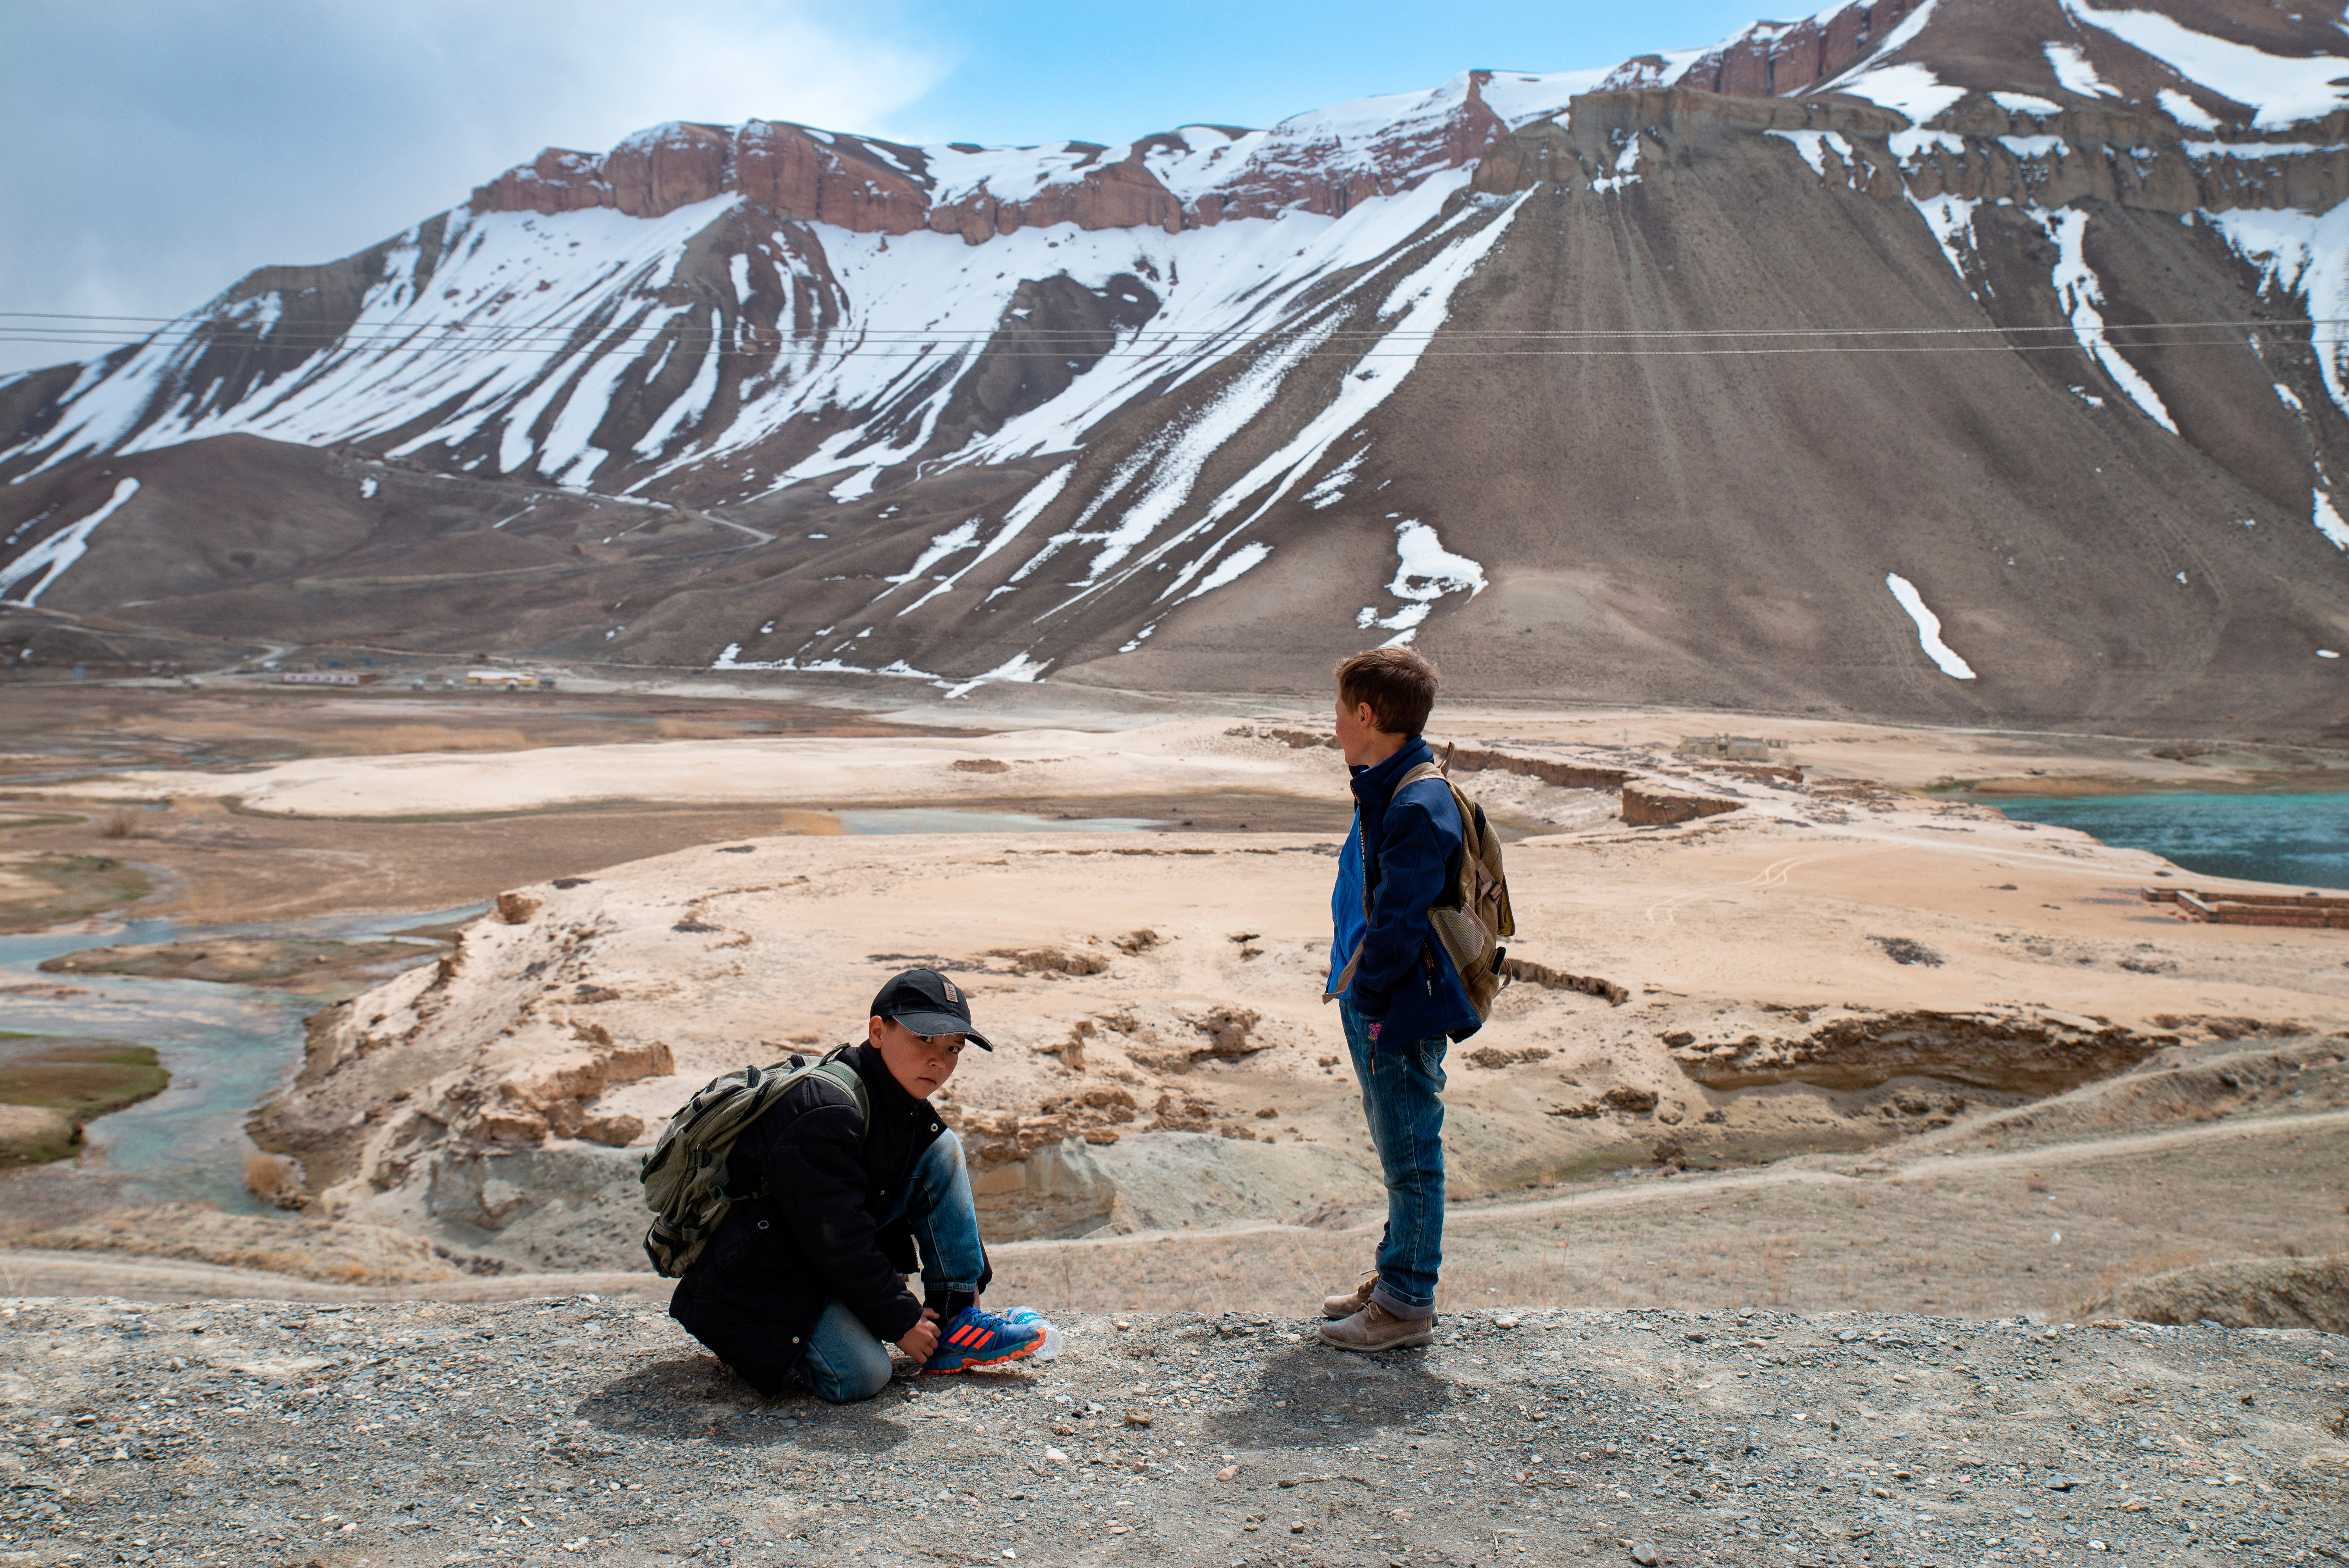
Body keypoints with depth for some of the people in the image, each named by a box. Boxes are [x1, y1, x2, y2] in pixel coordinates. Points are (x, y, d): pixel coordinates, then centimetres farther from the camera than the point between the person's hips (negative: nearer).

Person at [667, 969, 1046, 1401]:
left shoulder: (907, 1111, 3)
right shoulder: (824, 1112, -27)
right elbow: (837, 1241, -27)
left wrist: (968, 1284, 6)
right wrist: (901, 1320, -20)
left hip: (833, 1259, 9)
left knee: (941, 1147, -3)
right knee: (862, 1376, -31)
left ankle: (957, 1326, -2)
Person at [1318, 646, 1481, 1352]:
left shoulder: (1420, 806, -23)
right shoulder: (1381, 789, 9)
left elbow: (1401, 922, -25)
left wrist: (1362, 989, -16)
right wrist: (1352, 981, 12)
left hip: (1404, 1012, -10)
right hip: (1371, 1006, 10)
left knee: (1410, 1156, 2)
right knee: (1395, 1151, 20)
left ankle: (1407, 1306, 14)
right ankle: (1396, 1275, 34)